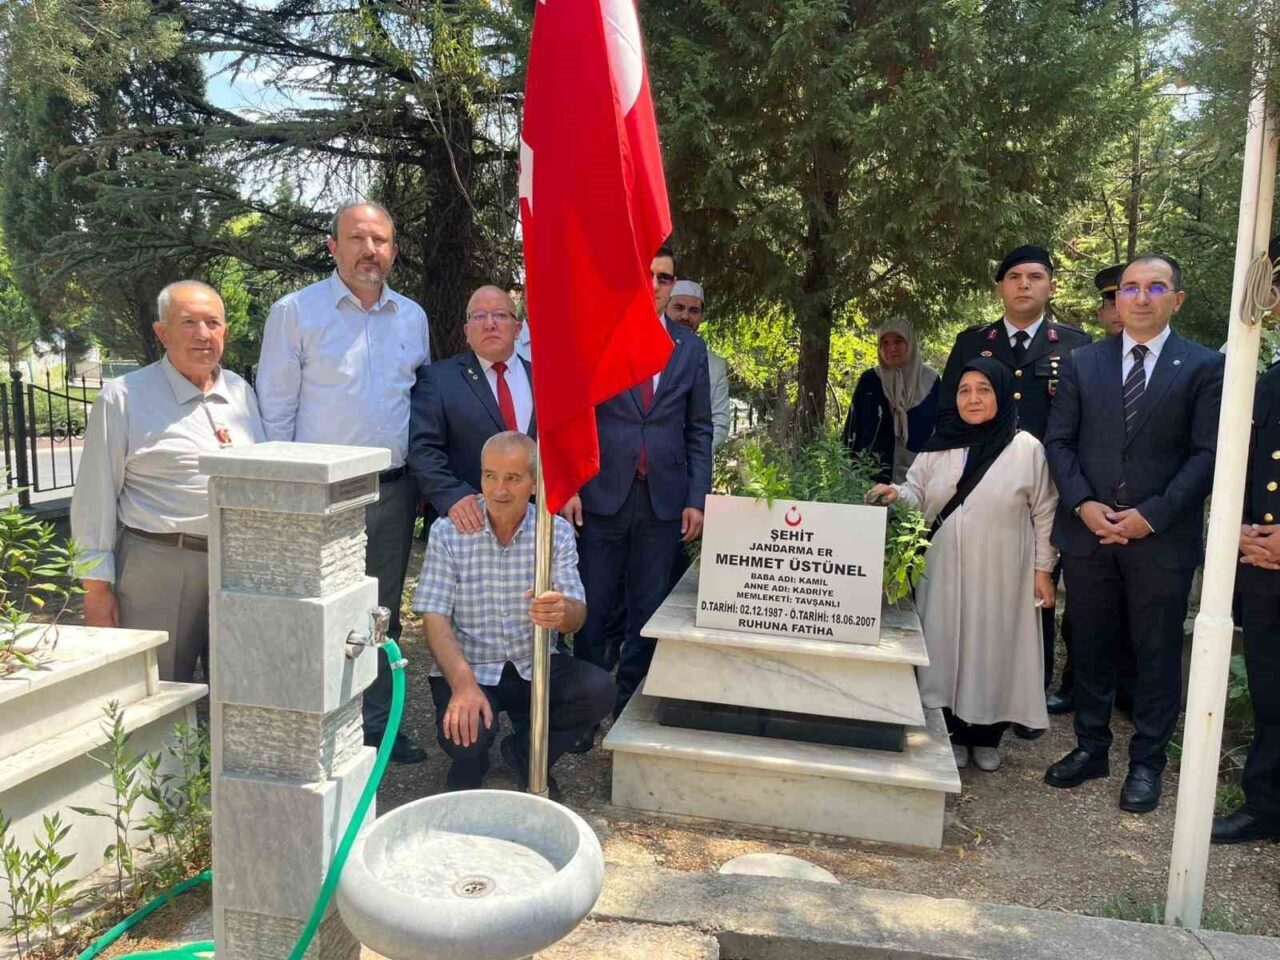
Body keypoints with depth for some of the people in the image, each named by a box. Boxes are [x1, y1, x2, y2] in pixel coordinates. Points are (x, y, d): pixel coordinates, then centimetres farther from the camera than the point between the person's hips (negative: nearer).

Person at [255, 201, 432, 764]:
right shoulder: (295, 312, -3)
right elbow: (276, 408, -3)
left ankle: (378, 724, 27)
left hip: (395, 490, 5)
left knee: (383, 613, 14)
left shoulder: (412, 317, 10)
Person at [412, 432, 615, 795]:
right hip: (467, 668, -2)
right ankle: (470, 760, 12)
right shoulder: (448, 532, -8)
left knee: (599, 690, -23)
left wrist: (563, 612, -37)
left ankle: (526, 752, 6)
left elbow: (576, 616, -10)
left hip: (536, 666, 2)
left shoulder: (557, 532, -4)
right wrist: (463, 683, -29)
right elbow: (435, 618, -12)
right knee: (466, 735, -30)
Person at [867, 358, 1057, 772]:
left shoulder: (1027, 449, -5)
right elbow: (918, 495, 8)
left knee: (993, 651, 7)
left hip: (1001, 577, -2)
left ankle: (987, 737, 25)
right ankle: (954, 734, 24)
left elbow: (1044, 513, -1)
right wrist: (896, 494, -14)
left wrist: (1043, 568, -3)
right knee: (947, 649, 8)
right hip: (945, 572, 3)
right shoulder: (940, 445, 3)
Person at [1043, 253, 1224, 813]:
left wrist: (1151, 515, -14)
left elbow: (1207, 454, -5)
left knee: (1157, 653, 8)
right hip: (1088, 531, 2)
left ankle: (1147, 762, 22)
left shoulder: (1203, 367, 0)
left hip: (1162, 536, -2)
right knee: (1091, 646, 12)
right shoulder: (1083, 363, 7)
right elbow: (1059, 441, 5)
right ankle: (1091, 747, 27)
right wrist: (1084, 504, -9)